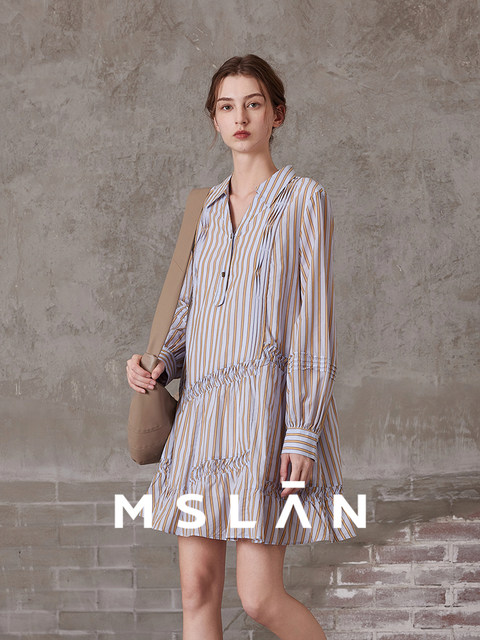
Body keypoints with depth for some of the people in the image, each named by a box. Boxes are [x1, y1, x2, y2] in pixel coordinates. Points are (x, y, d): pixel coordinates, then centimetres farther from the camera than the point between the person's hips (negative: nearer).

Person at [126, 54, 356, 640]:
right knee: (197, 590, 4)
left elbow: (315, 318, -7)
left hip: (269, 403, -6)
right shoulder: (211, 208, 17)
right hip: (203, 407, 6)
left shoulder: (303, 199, 0)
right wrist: (158, 366, 2)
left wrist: (304, 430, -14)